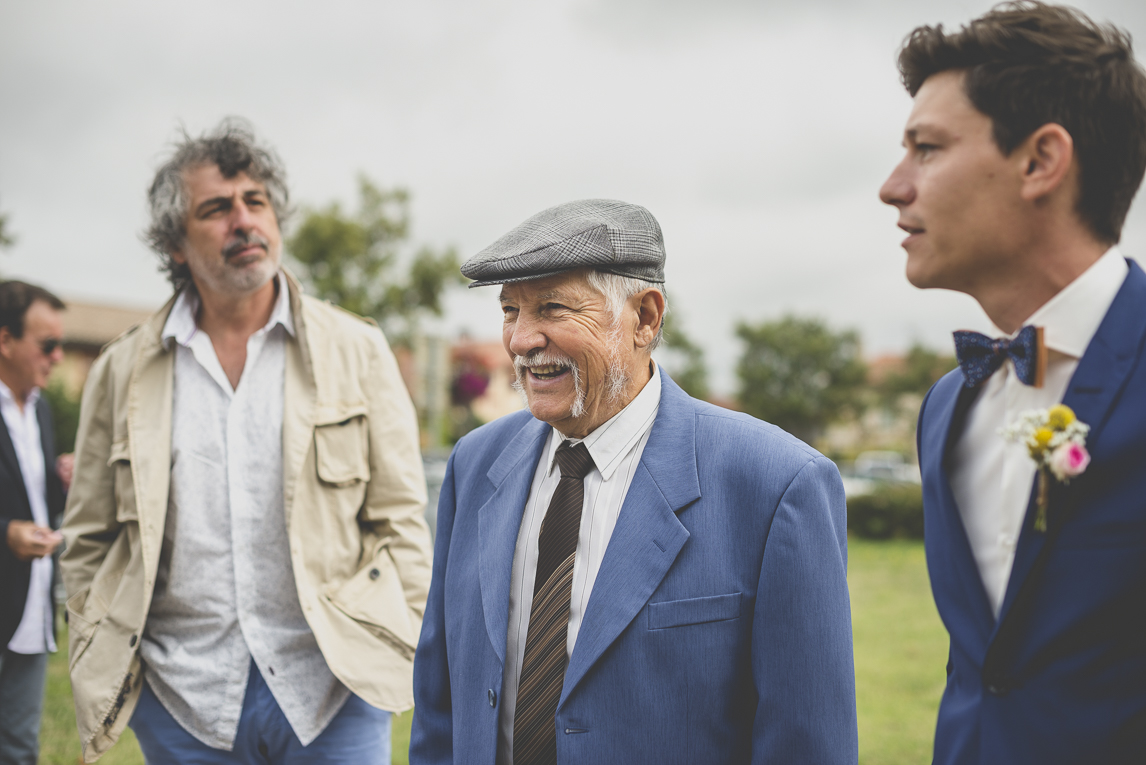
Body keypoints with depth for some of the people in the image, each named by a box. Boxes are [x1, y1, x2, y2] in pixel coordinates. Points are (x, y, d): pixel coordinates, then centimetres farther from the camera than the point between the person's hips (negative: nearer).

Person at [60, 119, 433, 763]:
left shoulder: (357, 350, 3)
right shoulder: (123, 371, 6)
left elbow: (400, 520, 3)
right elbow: (89, 542, 11)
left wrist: (415, 658, -4)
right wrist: (97, 681, 4)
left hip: (330, 690, -1)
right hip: (182, 701, 1)